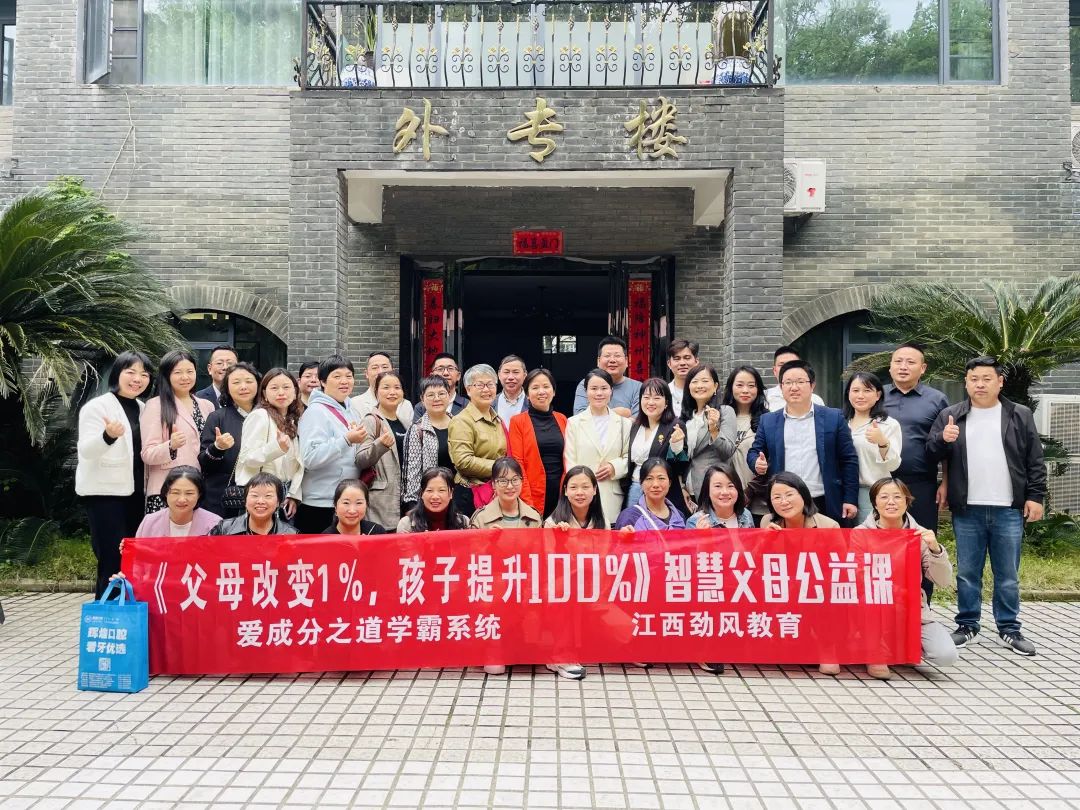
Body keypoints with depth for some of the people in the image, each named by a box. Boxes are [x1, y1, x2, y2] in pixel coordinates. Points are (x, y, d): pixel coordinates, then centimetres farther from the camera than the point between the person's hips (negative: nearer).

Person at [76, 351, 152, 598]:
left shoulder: (142, 408, 12)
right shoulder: (97, 406, -7)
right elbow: (85, 450, -18)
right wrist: (108, 436, -37)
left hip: (134, 492, 7)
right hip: (105, 493, -7)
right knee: (113, 563, -9)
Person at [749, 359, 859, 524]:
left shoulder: (833, 417, 3)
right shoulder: (768, 421, 9)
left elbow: (849, 460, 2)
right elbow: (754, 452, 14)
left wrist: (850, 499, -3)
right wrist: (757, 463, -10)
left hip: (825, 505, -1)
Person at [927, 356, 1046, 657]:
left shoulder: (1020, 416, 5)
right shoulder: (950, 416, 5)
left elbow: (1035, 461, 6)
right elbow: (931, 454, 3)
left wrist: (1035, 496, -1)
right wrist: (942, 439, -17)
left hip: (1009, 510, 0)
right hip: (967, 511, 0)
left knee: (1008, 575, 8)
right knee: (967, 572, 8)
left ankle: (1009, 629, 20)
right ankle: (967, 625, 21)